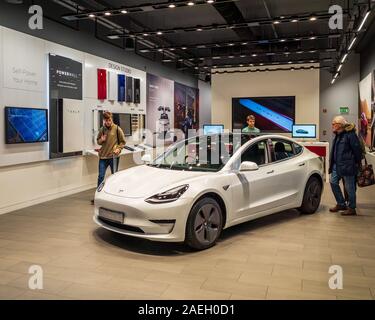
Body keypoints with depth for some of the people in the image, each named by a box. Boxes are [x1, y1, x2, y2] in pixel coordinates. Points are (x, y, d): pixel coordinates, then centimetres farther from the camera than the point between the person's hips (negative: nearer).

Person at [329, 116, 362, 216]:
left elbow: (357, 149, -12)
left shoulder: (350, 134, -14)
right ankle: (341, 204, 23)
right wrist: (332, 164, 17)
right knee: (333, 182, 10)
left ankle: (352, 208, 11)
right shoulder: (338, 135, 13)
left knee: (349, 187, 0)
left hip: (347, 165, -9)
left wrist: (357, 163, -7)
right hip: (337, 165, 9)